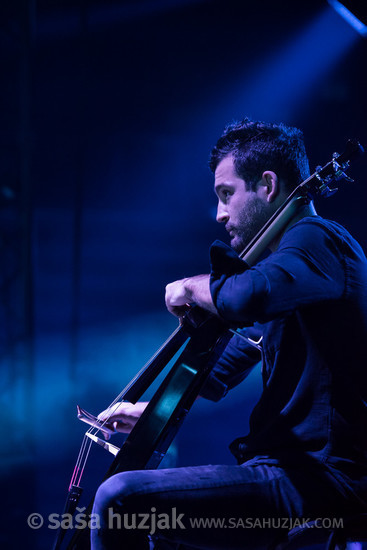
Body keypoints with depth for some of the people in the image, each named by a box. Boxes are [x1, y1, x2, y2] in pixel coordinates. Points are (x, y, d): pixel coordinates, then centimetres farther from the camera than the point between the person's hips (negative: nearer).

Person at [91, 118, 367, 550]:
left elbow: (245, 298, -34)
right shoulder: (293, 253, 22)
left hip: (312, 484, -11)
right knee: (155, 511, 29)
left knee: (119, 498, -19)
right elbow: (225, 369, 33)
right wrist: (150, 409, 30)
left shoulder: (314, 239, -11)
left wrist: (192, 286, -14)